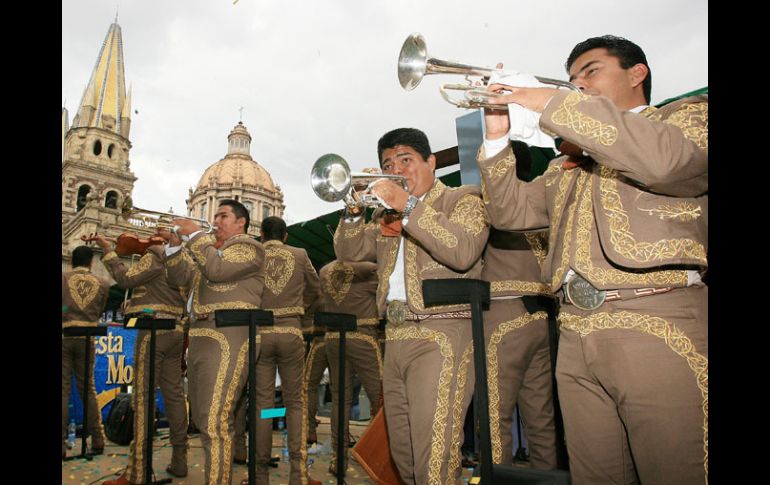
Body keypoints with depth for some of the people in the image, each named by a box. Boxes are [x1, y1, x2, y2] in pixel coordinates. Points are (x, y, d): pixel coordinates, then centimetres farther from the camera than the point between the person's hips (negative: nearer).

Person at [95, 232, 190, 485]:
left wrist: (108, 251, 1)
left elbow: (125, 279, -7)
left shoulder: (157, 255, -8)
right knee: (174, 394, 9)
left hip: (153, 328, -7)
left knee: (143, 397, -6)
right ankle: (179, 460, 14)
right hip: (176, 330, 7)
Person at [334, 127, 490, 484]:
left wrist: (408, 205, -19)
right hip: (396, 338, 7)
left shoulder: (464, 199, 3)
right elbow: (347, 251, 12)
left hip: (442, 336, -6)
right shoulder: (387, 214, 21)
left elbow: (463, 252, -16)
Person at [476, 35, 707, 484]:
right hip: (577, 335, 6)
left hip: (661, 328, -5)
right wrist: (498, 138, 8)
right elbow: (511, 212, 20)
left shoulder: (691, 113, 9)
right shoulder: (569, 164, 27)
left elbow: (665, 159, -15)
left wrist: (554, 103, -10)